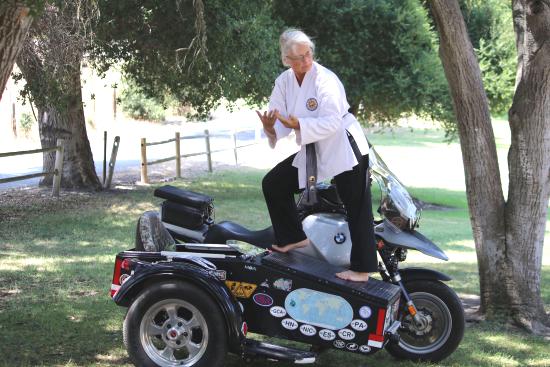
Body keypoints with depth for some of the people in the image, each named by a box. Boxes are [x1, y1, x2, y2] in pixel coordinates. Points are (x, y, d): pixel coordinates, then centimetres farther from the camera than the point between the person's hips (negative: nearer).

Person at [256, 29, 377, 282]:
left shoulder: (325, 79, -20)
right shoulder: (284, 82, 0)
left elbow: (333, 121, -29)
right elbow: (280, 119, -3)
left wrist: (299, 125, -38)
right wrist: (271, 127, -26)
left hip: (344, 149, -7)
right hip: (311, 151, 7)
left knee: (357, 211, -6)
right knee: (273, 184, 3)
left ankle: (361, 269, -2)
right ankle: (294, 237, 14)